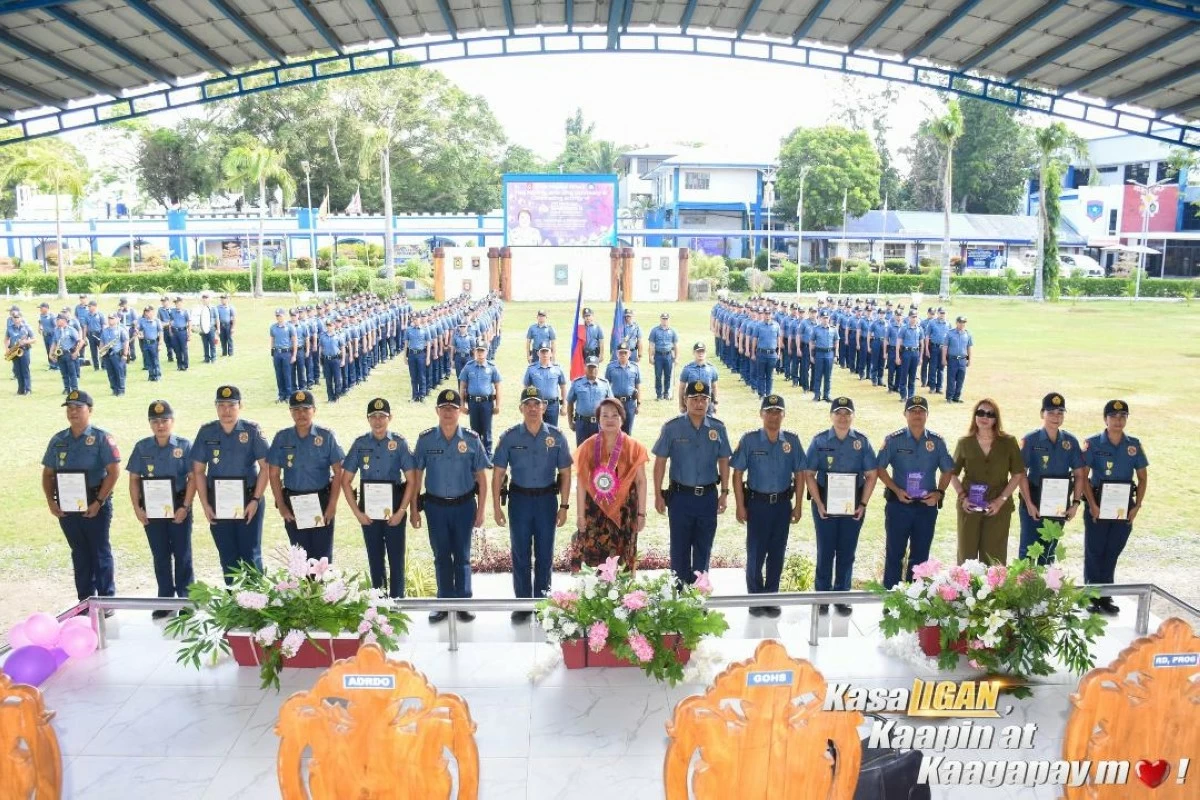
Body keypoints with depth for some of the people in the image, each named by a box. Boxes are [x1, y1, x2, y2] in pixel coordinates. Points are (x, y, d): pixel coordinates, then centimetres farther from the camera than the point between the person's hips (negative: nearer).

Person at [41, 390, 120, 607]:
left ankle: (106, 600, 10)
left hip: (95, 504, -5)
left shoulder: (101, 438, -6)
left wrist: (98, 502, -16)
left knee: (100, 552, 2)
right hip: (66, 506, 5)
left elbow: (114, 471, -12)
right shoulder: (58, 440, 9)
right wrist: (51, 501, -1)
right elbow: (48, 473, 13)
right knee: (79, 554, 13)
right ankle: (85, 600, 22)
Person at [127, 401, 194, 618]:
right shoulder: (142, 447, 4)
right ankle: (165, 600, 21)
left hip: (178, 508, -3)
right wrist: (137, 508, -3)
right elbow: (134, 479, 6)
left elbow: (193, 478, -6)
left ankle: (186, 599, 16)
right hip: (152, 509, 3)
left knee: (182, 554, 6)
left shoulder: (184, 446, -4)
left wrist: (185, 507, -13)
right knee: (160, 556, 11)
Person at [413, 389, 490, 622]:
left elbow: (481, 476, 0)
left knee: (462, 556, 8)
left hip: (464, 506, -1)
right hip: (435, 506, 1)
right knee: (441, 557, 11)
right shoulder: (425, 439, -3)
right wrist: (414, 509, 2)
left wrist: (480, 510, -1)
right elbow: (417, 475, 3)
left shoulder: (471, 439, -5)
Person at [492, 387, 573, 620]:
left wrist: (564, 506, -1)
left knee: (545, 554, 9)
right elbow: (498, 473, 0)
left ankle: (542, 600, 23)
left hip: (547, 499, 1)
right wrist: (496, 506, -4)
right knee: (520, 554, 6)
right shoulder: (510, 437, -3)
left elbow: (564, 473, 2)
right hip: (520, 499, 0)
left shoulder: (556, 437, -1)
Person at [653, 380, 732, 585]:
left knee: (703, 548, 12)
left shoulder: (718, 428, 1)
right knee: (679, 547, 7)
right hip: (680, 496, -2)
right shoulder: (672, 427, -7)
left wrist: (724, 493, 4)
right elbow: (660, 462, -3)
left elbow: (723, 461, 8)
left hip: (708, 496, 2)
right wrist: (658, 495, -5)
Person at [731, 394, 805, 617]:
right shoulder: (749, 439, -5)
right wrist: (740, 506, -6)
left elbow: (799, 475, 6)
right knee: (755, 552, 3)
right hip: (757, 503, -2)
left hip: (782, 504, 2)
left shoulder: (792, 440, 1)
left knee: (777, 553, 8)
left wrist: (798, 506, 4)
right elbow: (737, 474, -3)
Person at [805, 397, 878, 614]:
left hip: (853, 505, 1)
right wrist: (819, 503, -9)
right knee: (825, 551, 5)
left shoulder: (862, 441, 2)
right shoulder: (819, 441, -1)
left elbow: (871, 476, 3)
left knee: (847, 552, 8)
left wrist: (863, 504, -5)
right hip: (825, 504, -1)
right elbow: (809, 474, -1)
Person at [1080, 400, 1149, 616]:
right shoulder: (1093, 443, -6)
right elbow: (1084, 476, -6)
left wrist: (1137, 506, -2)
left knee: (1113, 552, 11)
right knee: (1094, 551, 4)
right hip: (1098, 504, -3)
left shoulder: (1134, 445, 2)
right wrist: (1093, 505, -13)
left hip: (1124, 506, 3)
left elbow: (1142, 479, 8)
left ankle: (1105, 596, 21)